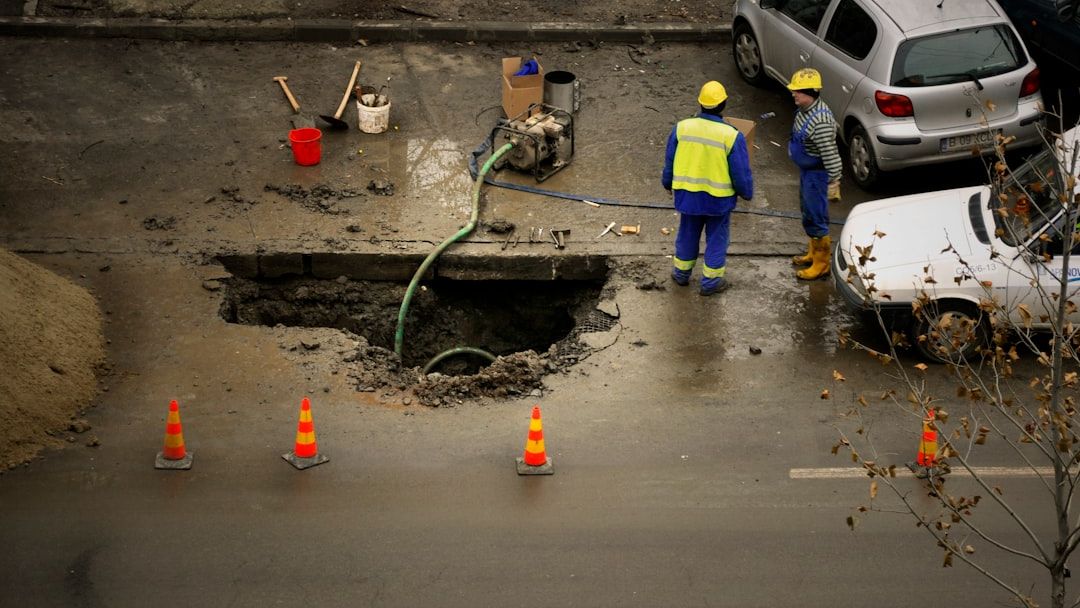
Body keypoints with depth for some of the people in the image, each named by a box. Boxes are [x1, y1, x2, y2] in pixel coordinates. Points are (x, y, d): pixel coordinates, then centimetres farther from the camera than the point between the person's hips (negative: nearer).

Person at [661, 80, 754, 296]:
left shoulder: (682, 128, -11)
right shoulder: (732, 136, -20)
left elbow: (669, 162, 2)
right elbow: (741, 173, -12)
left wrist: (667, 183, 20)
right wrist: (747, 193, 6)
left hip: (687, 195, 3)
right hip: (719, 198, -3)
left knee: (688, 233, 22)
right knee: (716, 238, 15)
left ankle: (681, 272, 37)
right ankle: (710, 281, 24)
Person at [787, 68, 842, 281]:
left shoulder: (820, 121, -32)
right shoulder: (805, 110, -1)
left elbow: (830, 155, -29)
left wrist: (833, 182, -25)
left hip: (817, 174, -10)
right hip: (806, 170, 10)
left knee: (815, 218, 1)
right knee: (808, 212, 24)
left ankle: (822, 263, 15)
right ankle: (814, 253, 41)